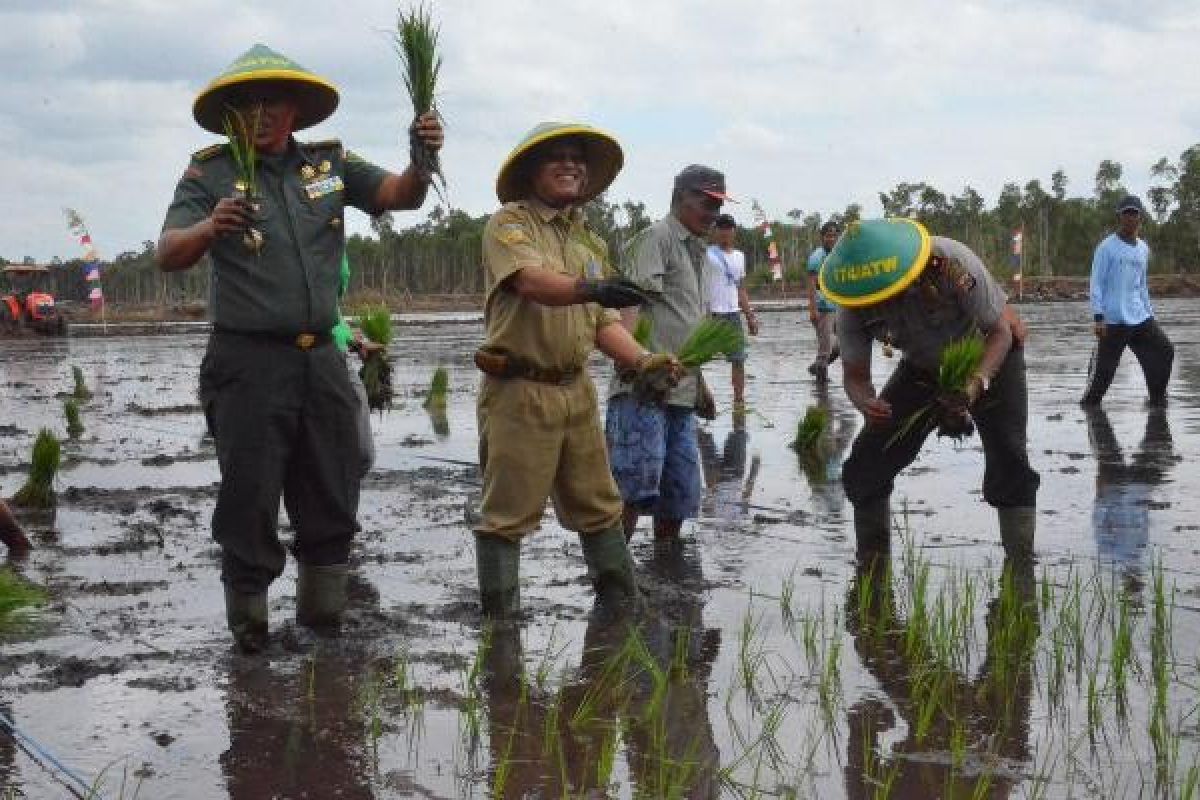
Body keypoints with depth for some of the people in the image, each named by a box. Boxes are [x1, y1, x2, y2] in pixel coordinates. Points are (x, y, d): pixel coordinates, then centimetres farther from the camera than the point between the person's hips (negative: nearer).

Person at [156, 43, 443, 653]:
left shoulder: (329, 165, 10)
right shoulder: (211, 173, -2)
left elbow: (400, 196, 2)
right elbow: (168, 255, -13)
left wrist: (422, 158, -20)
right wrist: (210, 228, -35)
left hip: (321, 358, 4)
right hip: (248, 365, -4)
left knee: (332, 501, 12)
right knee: (249, 503, 1)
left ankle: (321, 615, 27)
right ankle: (248, 622, 14)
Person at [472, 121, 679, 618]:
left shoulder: (590, 243, 16)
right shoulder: (511, 222, -5)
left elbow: (604, 323, 13)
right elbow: (530, 280, -25)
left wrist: (642, 360, -5)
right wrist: (591, 288, -42)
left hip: (576, 391, 7)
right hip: (519, 390, -7)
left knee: (598, 505, 14)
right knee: (508, 513, -2)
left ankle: (623, 606, 26)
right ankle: (499, 617, 8)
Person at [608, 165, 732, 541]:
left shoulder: (699, 253, 25)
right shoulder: (655, 238, -4)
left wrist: (699, 381, 31)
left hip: (682, 393, 9)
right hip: (645, 388, -9)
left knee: (679, 495, 9)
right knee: (634, 491, -16)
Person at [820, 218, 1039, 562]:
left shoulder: (954, 266, -38)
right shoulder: (853, 309, -27)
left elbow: (1001, 331, -27)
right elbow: (856, 376, -18)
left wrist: (977, 383, -46)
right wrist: (865, 402, -42)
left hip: (991, 357, -3)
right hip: (923, 367, 3)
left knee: (1009, 465, -19)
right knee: (865, 466, -8)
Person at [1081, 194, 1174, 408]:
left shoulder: (1143, 249, 15)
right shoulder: (1107, 247, -5)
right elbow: (1096, 284, -7)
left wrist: (1150, 313, 21)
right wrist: (1098, 317, -14)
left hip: (1140, 318, 6)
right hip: (1113, 320, -6)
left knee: (1164, 351, -1)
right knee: (1103, 367, -6)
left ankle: (1158, 399, 11)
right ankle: (1090, 403, 10)